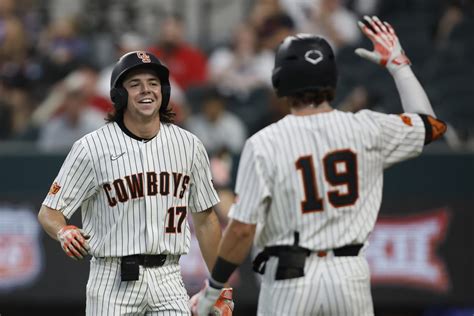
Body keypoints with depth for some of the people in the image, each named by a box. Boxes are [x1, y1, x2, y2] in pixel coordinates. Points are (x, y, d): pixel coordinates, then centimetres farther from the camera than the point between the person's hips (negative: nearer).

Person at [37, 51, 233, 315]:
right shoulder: (92, 148, -5)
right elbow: (49, 212, -3)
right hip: (113, 281, -2)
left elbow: (205, 219, 13)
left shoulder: (188, 145, 6)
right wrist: (64, 232, -27)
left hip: (168, 280, 2)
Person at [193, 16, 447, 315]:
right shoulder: (366, 129, -2)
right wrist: (398, 63, 23)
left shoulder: (264, 144, -10)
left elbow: (242, 229, -12)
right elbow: (432, 125, 15)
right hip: (350, 275, 3)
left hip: (290, 279, -3)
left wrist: (213, 287, 0)